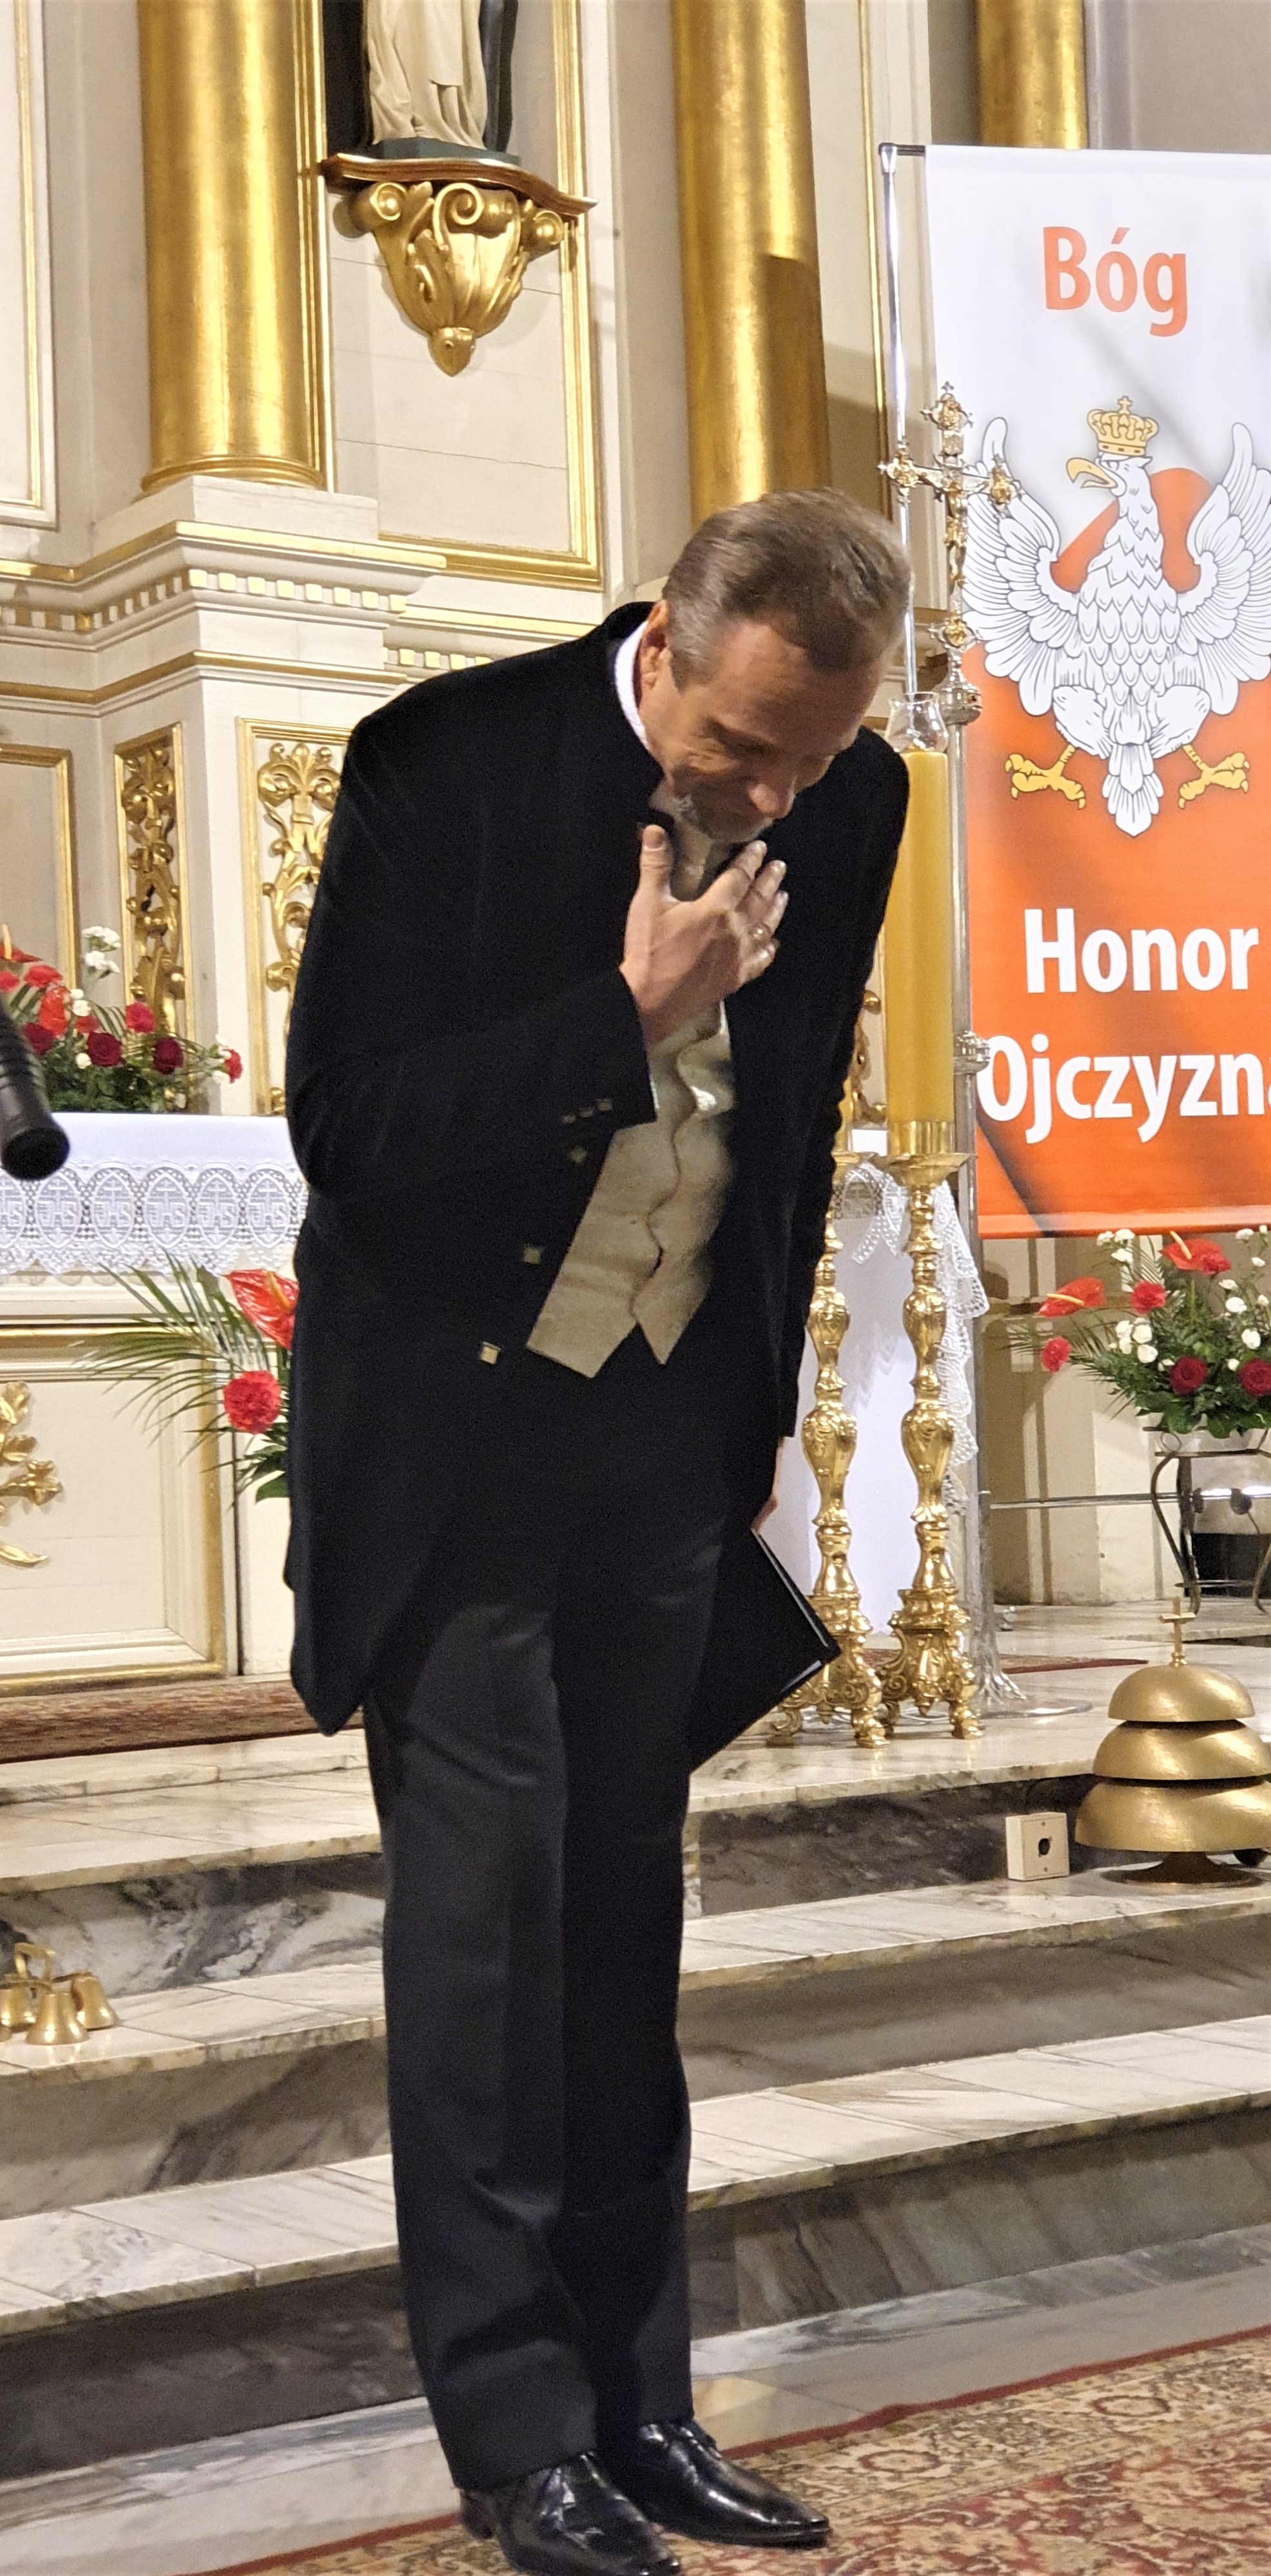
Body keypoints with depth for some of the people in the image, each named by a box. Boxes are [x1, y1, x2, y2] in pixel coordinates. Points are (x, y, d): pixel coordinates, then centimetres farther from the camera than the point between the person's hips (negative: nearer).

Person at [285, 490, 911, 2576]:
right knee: (485, 1900, -2)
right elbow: (344, 1124, -19)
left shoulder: (852, 804, -1)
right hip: (456, 1421, -4)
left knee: (622, 1908, 10)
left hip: (664, 1433, 5)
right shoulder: (450, 762, -16)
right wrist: (627, 1015, -26)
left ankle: (636, 2402, 20)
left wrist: (757, 1427, 14)